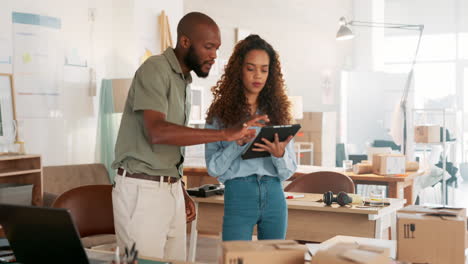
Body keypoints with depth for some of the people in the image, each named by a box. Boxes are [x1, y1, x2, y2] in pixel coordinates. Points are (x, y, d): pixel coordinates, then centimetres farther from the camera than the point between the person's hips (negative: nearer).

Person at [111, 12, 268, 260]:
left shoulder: (183, 80, 14)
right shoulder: (155, 69, -13)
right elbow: (157, 132, -28)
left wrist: (181, 193, 15)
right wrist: (225, 133, -30)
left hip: (171, 190, 8)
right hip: (142, 190, -8)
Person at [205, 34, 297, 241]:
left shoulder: (277, 110, 9)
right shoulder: (221, 112, 2)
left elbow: (288, 172, 7)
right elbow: (213, 168, -3)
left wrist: (279, 154, -14)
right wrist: (238, 143, -17)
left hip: (274, 195, 3)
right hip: (239, 194, -3)